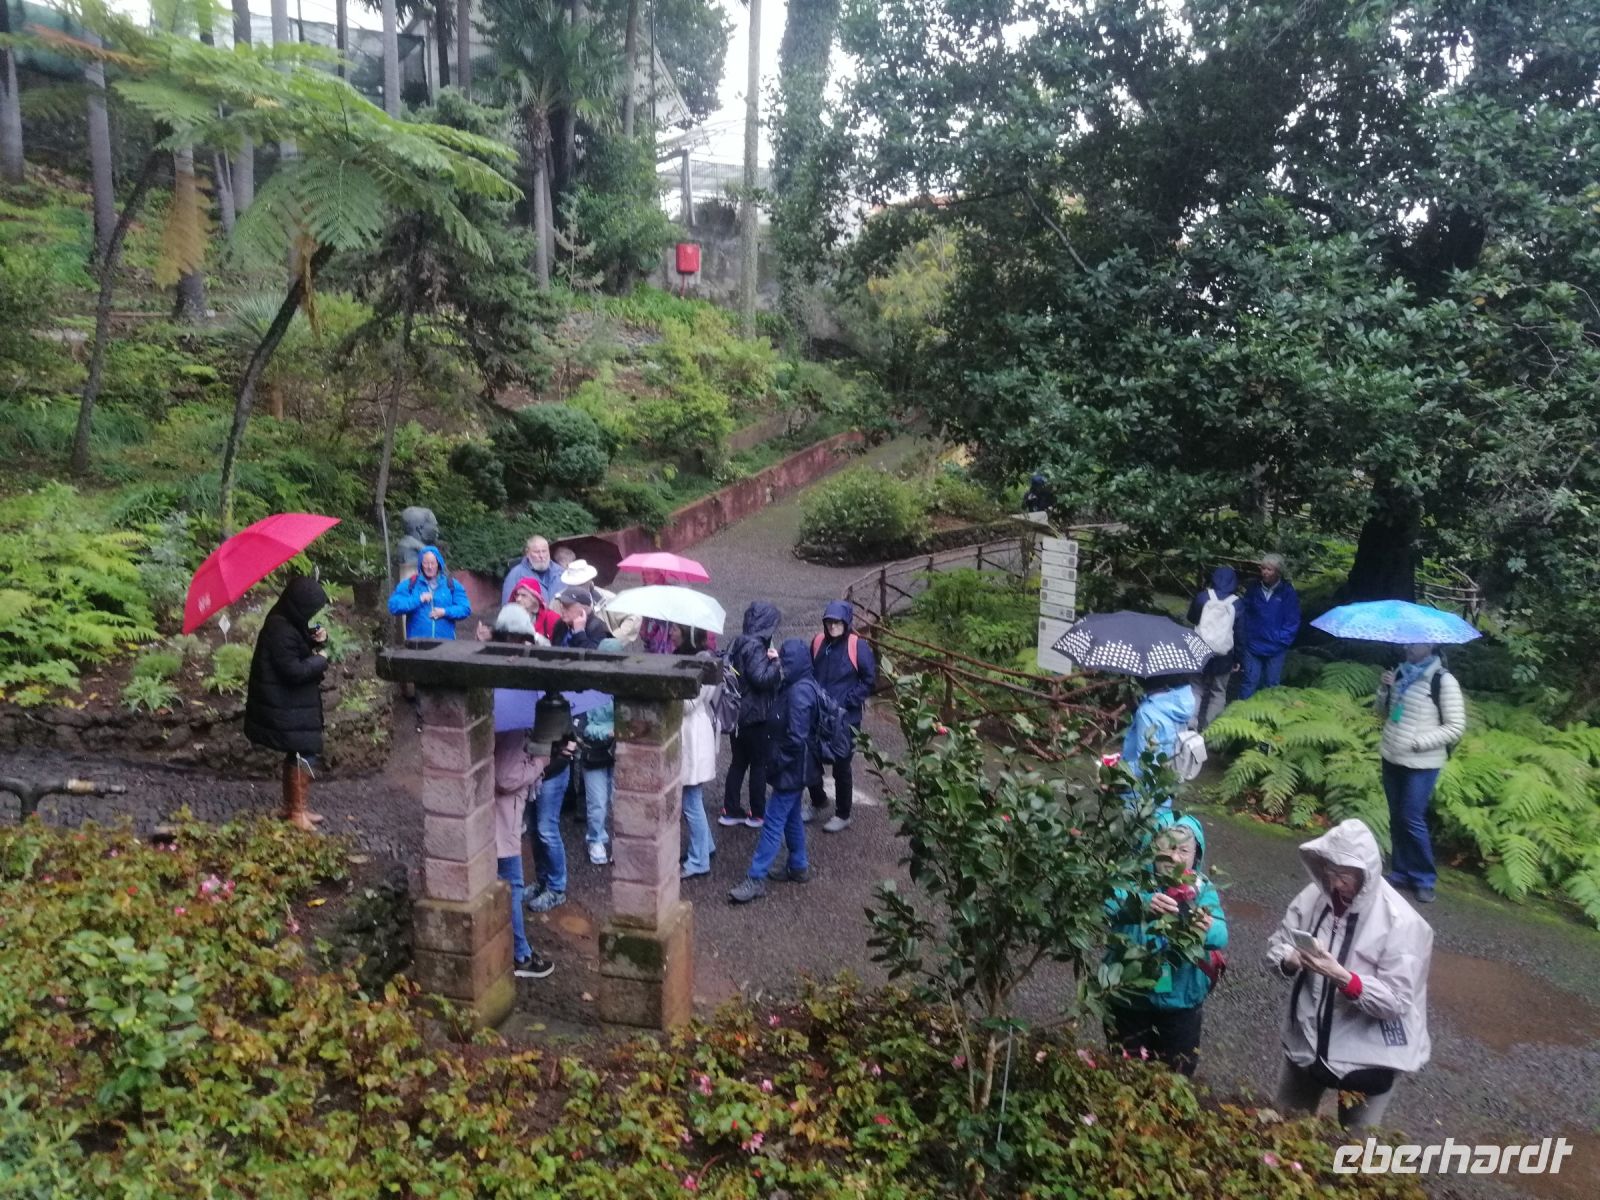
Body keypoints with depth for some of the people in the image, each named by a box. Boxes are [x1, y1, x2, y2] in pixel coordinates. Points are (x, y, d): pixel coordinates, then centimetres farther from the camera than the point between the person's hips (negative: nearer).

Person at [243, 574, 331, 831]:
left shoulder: (290, 623, 6)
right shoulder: (280, 629, -25)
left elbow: (301, 649, 20)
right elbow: (294, 671, -27)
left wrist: (317, 640, -1)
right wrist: (320, 659, -12)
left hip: (293, 703, 10)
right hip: (287, 707, -10)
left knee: (296, 754, 18)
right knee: (305, 755, -4)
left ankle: (291, 807, 29)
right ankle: (297, 812, 5)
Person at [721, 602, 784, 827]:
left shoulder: (739, 643, 8)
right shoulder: (755, 647, -19)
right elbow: (762, 678, -26)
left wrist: (769, 660, 9)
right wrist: (775, 662, -13)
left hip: (738, 714, 8)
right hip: (756, 716, -8)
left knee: (738, 762, 15)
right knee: (759, 765, 5)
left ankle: (730, 811, 19)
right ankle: (757, 814, 13)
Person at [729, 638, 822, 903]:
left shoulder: (799, 692, -23)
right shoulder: (803, 686, 7)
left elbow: (796, 738, -24)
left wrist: (777, 762, -16)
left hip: (793, 768, -10)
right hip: (795, 767, 10)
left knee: (774, 821, -5)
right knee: (791, 817, 20)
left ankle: (756, 879, 0)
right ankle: (799, 867, 33)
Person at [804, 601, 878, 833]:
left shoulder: (858, 646, -12)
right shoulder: (818, 642, 0)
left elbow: (870, 681, -8)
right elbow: (809, 673, 13)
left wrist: (846, 701, -13)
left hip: (845, 719, -4)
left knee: (841, 768, 7)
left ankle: (842, 815, 24)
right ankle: (817, 800, 39)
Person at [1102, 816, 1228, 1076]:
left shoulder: (1203, 890, -6)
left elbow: (1221, 935, -24)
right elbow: (1110, 907, -33)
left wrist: (1207, 929, -48)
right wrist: (1143, 904, -53)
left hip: (1180, 1001, 1)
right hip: (1129, 996, -1)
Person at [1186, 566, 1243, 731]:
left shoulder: (1202, 596, -4)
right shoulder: (1236, 604, -2)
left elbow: (1191, 619, 11)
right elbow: (1239, 635, 3)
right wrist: (1237, 659, 11)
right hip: (1223, 656, 0)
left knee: (1197, 689, 12)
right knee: (1218, 693, 13)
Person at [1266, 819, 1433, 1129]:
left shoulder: (1400, 922, -21)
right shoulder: (1314, 896, -10)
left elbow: (1397, 1002, -22)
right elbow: (1276, 945, -2)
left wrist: (1341, 977, -35)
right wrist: (1291, 960, -25)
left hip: (1367, 1056, -4)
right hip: (1306, 1041, 4)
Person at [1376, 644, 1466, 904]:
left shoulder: (1444, 681, -13)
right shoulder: (1401, 674, 5)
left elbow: (1456, 728, -13)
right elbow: (1384, 713, 15)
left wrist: (1419, 741, -19)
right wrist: (1384, 691, -4)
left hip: (1421, 764, -6)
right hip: (1391, 758, 6)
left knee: (1412, 820, -4)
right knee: (1396, 818, 12)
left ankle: (1424, 879, 11)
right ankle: (1401, 872, 24)